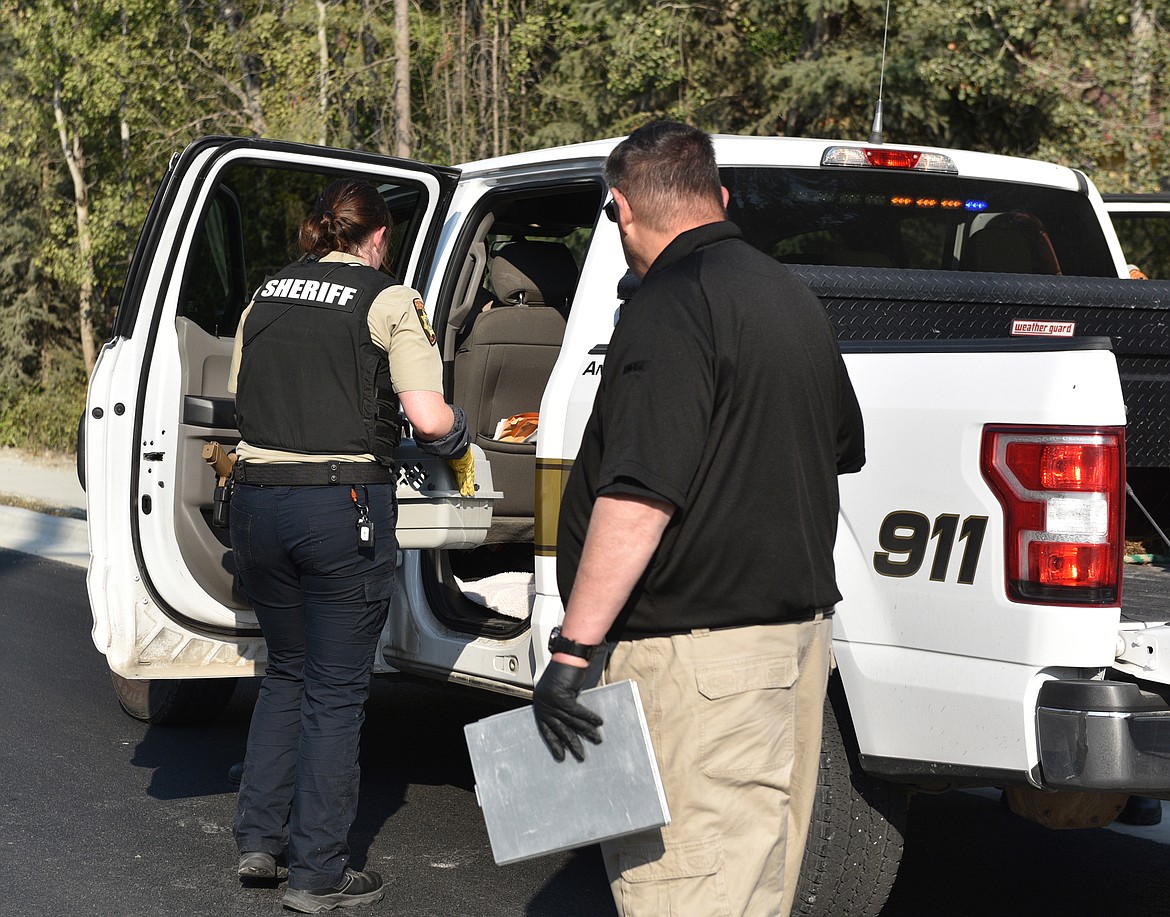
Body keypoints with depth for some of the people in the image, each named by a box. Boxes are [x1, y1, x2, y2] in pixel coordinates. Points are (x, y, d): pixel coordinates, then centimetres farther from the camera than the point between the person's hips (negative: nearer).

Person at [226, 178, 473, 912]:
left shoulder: (266, 295, 11)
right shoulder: (389, 300, -5)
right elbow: (429, 417, -14)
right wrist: (460, 445, 7)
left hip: (257, 500, 5)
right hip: (342, 505, -5)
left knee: (287, 671, 23)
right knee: (335, 692, 5)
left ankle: (261, 838, 24)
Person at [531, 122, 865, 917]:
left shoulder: (672, 306, -16)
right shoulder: (792, 298, 14)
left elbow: (638, 498, -25)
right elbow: (843, 453, 29)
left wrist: (573, 648, -23)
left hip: (702, 647, -10)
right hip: (799, 623, 10)